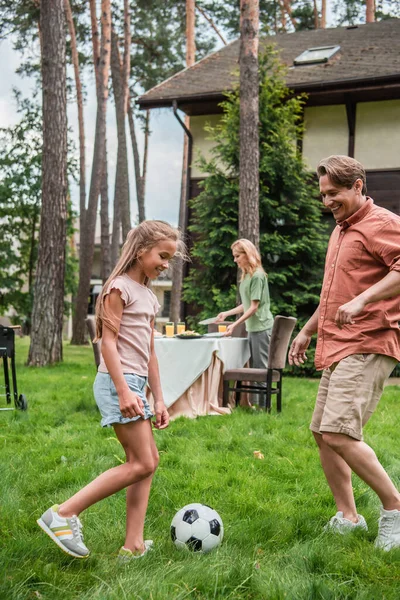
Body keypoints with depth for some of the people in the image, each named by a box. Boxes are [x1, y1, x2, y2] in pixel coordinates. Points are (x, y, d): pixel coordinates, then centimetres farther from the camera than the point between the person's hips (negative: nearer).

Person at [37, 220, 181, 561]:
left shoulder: (149, 297, 18)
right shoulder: (120, 287, -8)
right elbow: (108, 342, -14)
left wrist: (159, 399, 16)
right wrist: (123, 391, -22)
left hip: (135, 384, 9)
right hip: (118, 382, -9)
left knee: (148, 461, 7)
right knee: (142, 465, -10)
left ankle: (133, 546, 10)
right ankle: (64, 514, -6)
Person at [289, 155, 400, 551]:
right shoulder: (341, 229, 21)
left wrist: (362, 300, -32)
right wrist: (307, 331, 32)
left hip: (367, 347, -10)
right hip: (336, 348, 10)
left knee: (338, 433, -19)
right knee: (321, 432, 10)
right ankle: (347, 518, 21)